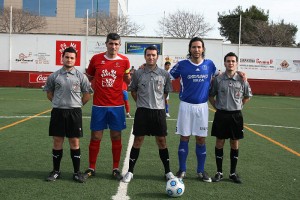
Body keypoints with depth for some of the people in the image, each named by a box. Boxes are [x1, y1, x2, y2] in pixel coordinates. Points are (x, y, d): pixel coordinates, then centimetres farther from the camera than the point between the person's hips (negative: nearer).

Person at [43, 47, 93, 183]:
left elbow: (87, 94, 6)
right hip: (58, 112, 1)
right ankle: (56, 171, 21)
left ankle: (77, 172, 13)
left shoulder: (80, 76, 1)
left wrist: (77, 104, 5)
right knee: (57, 141, 7)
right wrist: (59, 103, 9)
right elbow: (49, 93, 15)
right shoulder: (54, 76, 4)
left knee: (74, 142, 3)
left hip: (74, 112, -1)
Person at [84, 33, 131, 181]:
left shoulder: (124, 61, 0)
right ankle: (91, 168, 19)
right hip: (99, 105, 0)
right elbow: (88, 78, 12)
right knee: (95, 137, 5)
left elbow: (128, 80, 14)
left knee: (116, 137, 6)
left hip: (117, 106, 0)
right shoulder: (96, 59, 1)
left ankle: (116, 169, 18)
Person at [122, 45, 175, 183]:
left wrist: (158, 102, 7)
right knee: (138, 140, 3)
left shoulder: (164, 74, 2)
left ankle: (167, 171, 19)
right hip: (142, 111, 0)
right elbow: (133, 90, 13)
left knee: (162, 141, 6)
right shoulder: (138, 73, 1)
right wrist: (141, 102, 8)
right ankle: (130, 171, 14)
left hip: (159, 111, 1)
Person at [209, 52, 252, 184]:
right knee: (219, 143, 5)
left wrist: (238, 106, 6)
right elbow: (211, 96, 7)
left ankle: (233, 173, 21)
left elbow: (247, 96, 13)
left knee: (235, 144, 8)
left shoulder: (242, 80, 0)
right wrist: (217, 107, -1)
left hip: (236, 115, 1)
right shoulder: (218, 79, -3)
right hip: (221, 115, -1)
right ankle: (219, 172, 18)